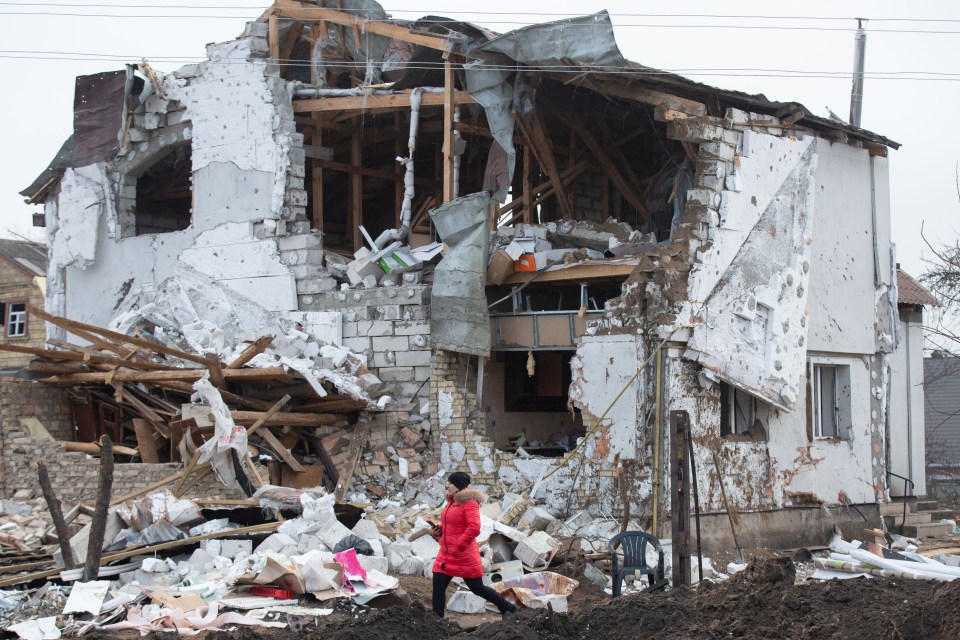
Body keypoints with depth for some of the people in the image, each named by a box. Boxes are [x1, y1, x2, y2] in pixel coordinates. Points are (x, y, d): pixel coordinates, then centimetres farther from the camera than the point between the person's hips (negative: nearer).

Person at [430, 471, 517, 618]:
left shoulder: (469, 502, -16)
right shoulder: (451, 501, 11)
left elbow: (474, 528, -25)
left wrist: (458, 545, -22)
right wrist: (439, 530, 4)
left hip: (464, 556, -8)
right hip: (446, 555, 8)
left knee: (478, 588, 5)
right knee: (438, 588, 1)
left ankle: (507, 608, 25)